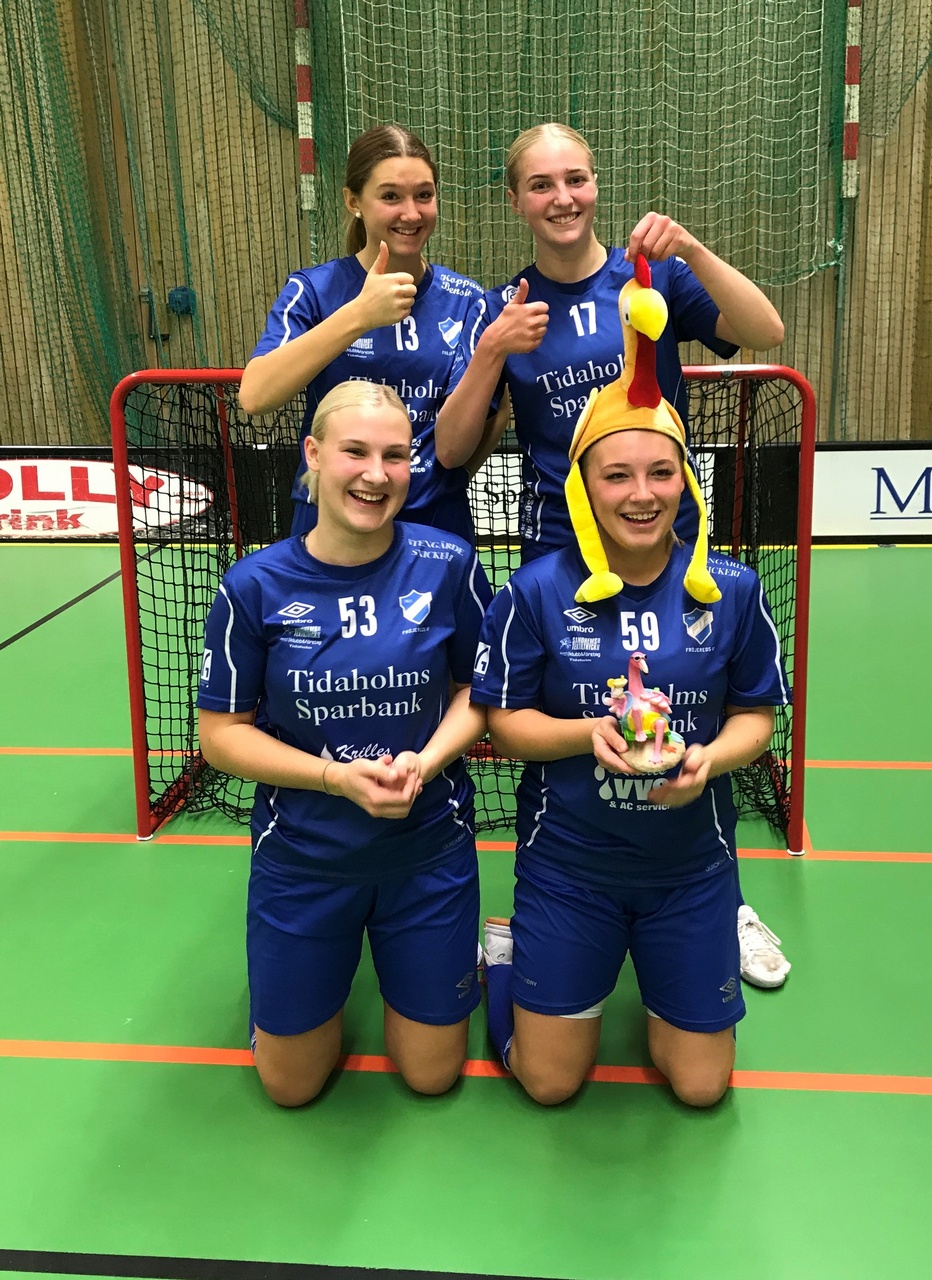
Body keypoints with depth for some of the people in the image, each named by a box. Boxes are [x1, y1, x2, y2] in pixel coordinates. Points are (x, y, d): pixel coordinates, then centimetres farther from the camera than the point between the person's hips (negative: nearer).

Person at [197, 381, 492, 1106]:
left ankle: (397, 956, 42)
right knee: (291, 1085, 16)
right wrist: (339, 778, -21)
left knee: (431, 1075, 14)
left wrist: (426, 761, -20)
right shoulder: (256, 585, -13)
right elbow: (222, 733, -7)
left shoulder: (447, 565, -12)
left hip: (429, 851, 0)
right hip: (302, 857, 0)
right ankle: (338, 958, 43)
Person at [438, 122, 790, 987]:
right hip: (557, 553, 0)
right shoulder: (499, 310, 1)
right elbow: (451, 450, -6)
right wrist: (492, 352, -18)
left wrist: (691, 248, -27)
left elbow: (766, 333, -15)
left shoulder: (656, 275, -1)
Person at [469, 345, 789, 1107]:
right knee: (550, 1083, 12)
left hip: (692, 866, 2)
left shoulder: (732, 590, -9)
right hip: (567, 866, -1)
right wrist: (589, 732, -26)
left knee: (702, 1086, 13)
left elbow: (756, 714, 0)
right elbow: (506, 721, -8)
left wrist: (711, 758, -21)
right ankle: (505, 952, 38)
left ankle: (662, 977, 42)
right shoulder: (538, 591, -13)